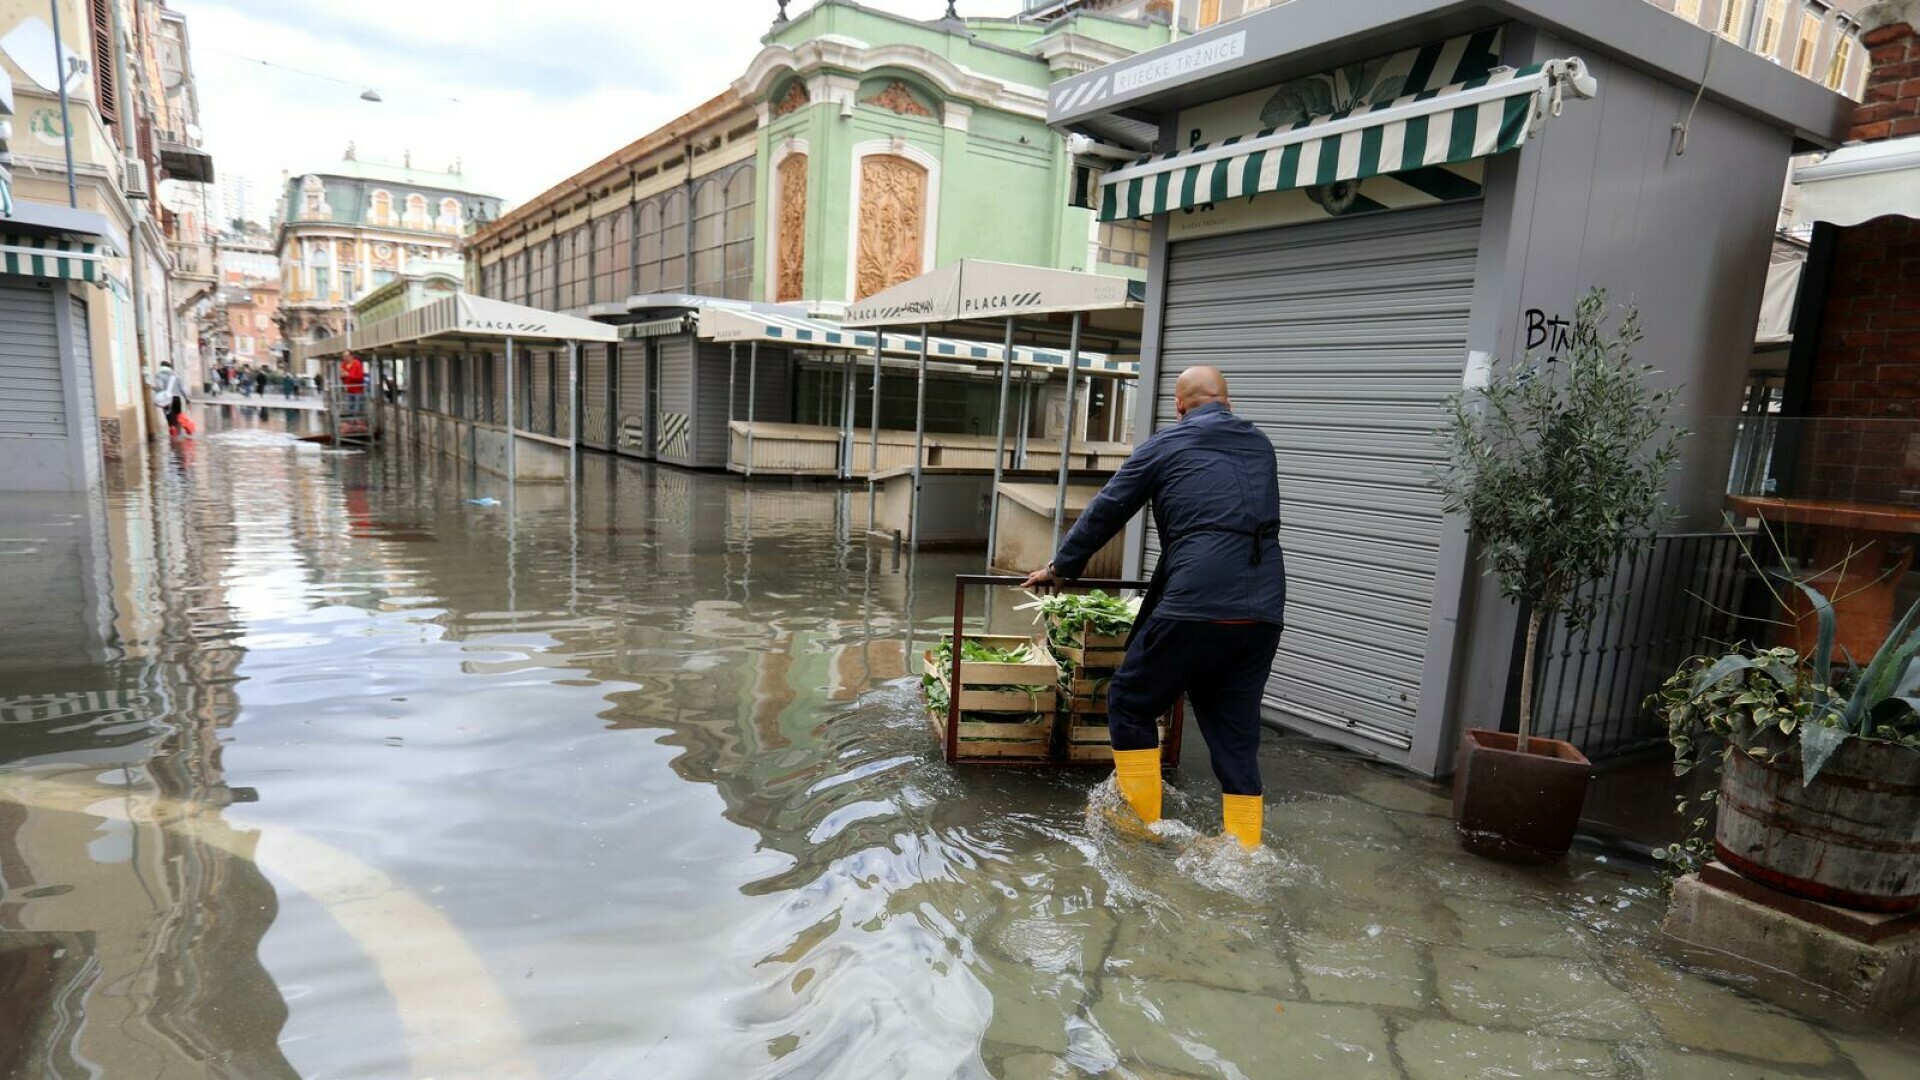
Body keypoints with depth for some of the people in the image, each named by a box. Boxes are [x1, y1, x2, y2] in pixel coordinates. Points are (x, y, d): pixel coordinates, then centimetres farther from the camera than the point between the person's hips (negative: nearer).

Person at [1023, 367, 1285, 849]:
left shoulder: (1166, 445, 5)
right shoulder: (1260, 445, 19)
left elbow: (1105, 512, 11)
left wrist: (1060, 567, 24)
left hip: (1198, 605, -5)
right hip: (1264, 611, 6)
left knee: (1132, 701, 12)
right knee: (1236, 733, 14)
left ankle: (1142, 822, 18)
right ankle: (1244, 847, 17)